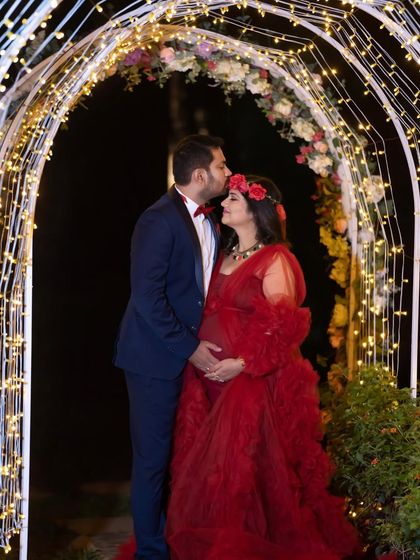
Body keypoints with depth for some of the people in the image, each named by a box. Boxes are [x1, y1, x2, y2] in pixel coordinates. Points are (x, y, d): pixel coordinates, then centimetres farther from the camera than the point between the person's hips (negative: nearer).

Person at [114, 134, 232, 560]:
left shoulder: (208, 223, 10)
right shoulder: (159, 220, -15)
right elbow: (147, 297, -19)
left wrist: (204, 344, 2)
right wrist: (189, 347, -17)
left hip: (194, 355, 7)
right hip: (158, 358, -7)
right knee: (153, 458, 3)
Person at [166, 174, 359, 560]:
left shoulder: (274, 260, -7)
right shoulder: (225, 258, 15)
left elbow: (282, 326, -13)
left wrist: (243, 364, -19)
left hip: (252, 382, -7)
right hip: (210, 380, 7)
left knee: (244, 469, -5)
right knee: (208, 469, 8)